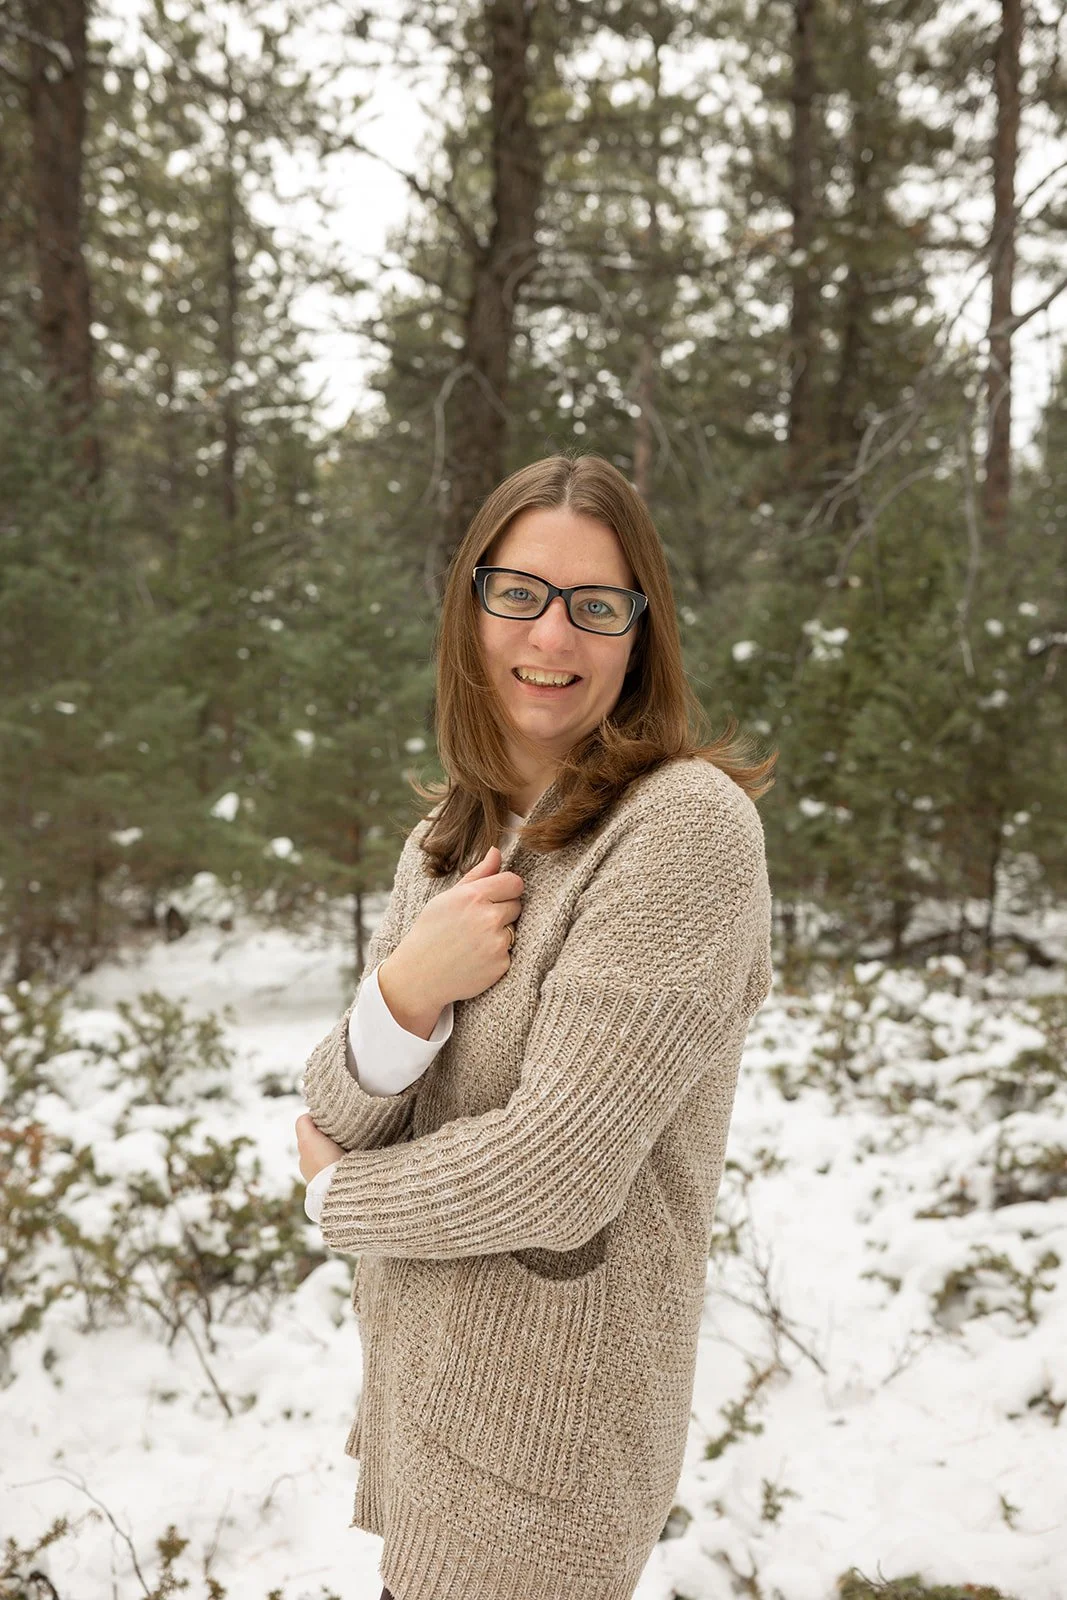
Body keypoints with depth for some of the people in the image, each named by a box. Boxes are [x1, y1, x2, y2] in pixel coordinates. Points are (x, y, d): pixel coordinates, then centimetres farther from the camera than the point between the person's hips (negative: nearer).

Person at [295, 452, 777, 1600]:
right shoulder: (448, 835, 4)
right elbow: (332, 1113, 1)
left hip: (542, 1425, -7)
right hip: (422, 1377, 7)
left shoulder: (688, 825, -20)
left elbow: (554, 1178, -24)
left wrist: (338, 1197, -6)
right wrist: (404, 993, -20)